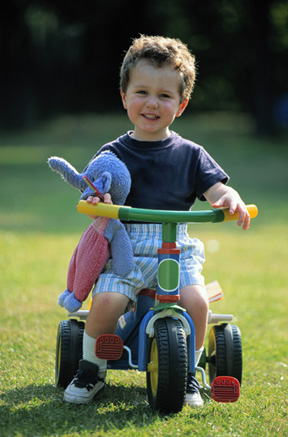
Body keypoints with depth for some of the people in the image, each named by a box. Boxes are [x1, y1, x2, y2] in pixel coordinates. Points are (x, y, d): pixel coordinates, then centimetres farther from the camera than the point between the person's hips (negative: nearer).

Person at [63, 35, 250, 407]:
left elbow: (217, 189, 1)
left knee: (196, 301, -26)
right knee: (106, 301, -27)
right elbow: (96, 196, 0)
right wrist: (97, 202, -25)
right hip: (124, 249, -1)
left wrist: (231, 199, -23)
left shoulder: (190, 154, 10)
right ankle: (91, 371, 0)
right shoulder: (114, 154, 8)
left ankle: (187, 373, -1)